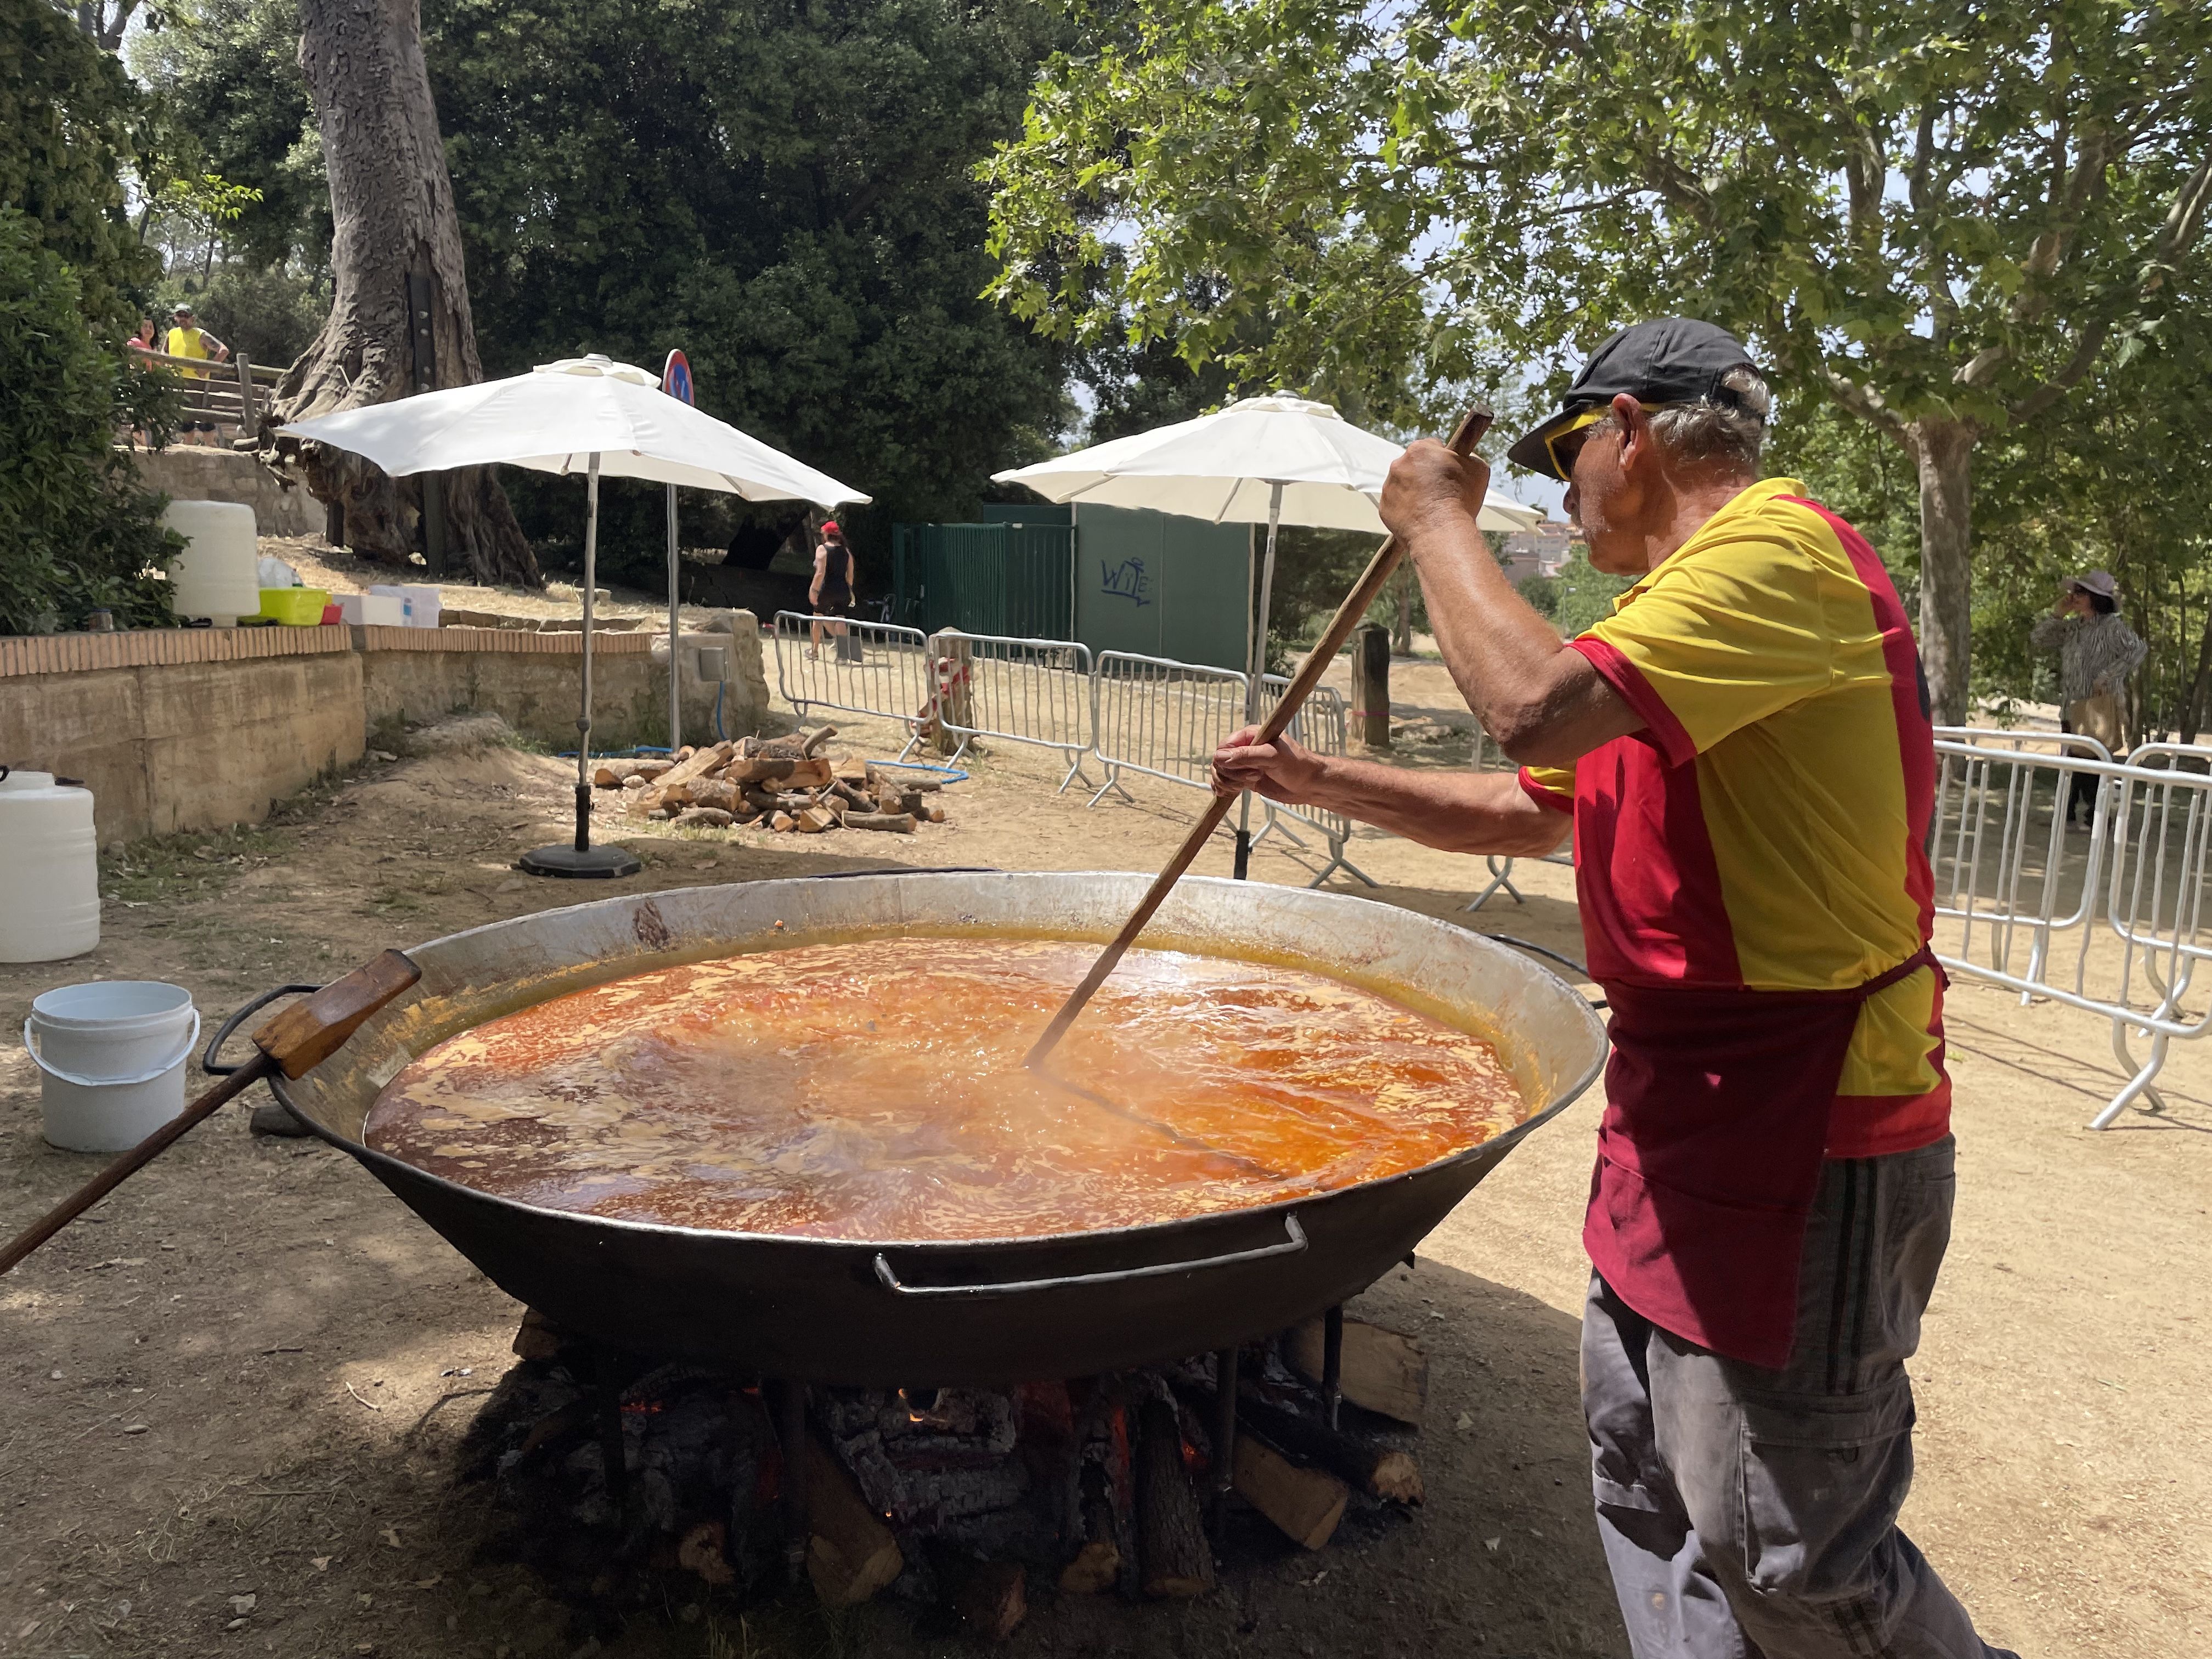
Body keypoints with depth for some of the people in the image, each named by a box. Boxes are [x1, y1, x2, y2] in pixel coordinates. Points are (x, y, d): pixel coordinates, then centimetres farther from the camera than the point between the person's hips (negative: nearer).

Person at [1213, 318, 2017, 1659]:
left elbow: (1537, 706, -31)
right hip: (1680, 1118, 10)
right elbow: (1528, 810, 23)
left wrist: (1437, 521, -14)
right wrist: (1317, 781, 18)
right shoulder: (1688, 606, 18)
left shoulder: (1780, 547, -16)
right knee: (1645, 1490, 19)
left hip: (1800, 1138, -10)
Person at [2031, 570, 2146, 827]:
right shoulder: (2072, 628, 12)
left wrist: (2107, 677, -20)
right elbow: (2037, 639, 16)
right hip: (2072, 708, 7)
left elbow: (2138, 650, -20)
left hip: (2100, 707, -7)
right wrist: (2058, 613, 5)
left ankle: (2095, 817, -3)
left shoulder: (2112, 627, -9)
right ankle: (2068, 815, 16)